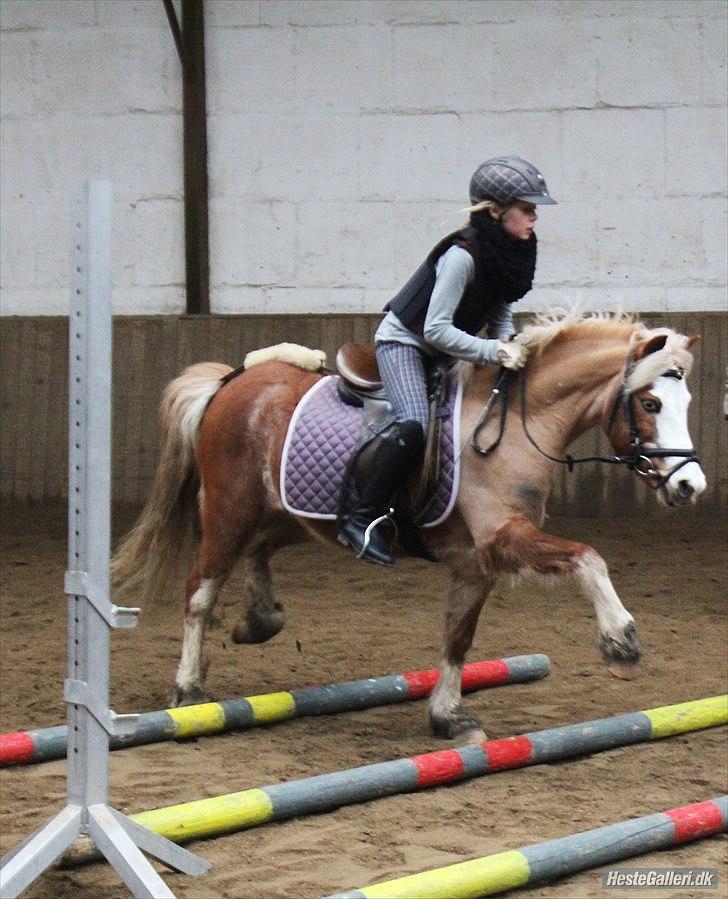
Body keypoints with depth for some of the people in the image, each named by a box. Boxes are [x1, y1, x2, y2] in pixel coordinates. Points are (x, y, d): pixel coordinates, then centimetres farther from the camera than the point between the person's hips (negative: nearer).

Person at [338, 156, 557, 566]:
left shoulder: (515, 251, -5)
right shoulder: (462, 255, -29)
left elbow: (502, 310, 8)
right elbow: (436, 330, -31)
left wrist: (505, 341, -13)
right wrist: (495, 351, -35)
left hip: (445, 351, 9)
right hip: (404, 342, -9)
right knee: (414, 423, -29)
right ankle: (364, 519, -23)